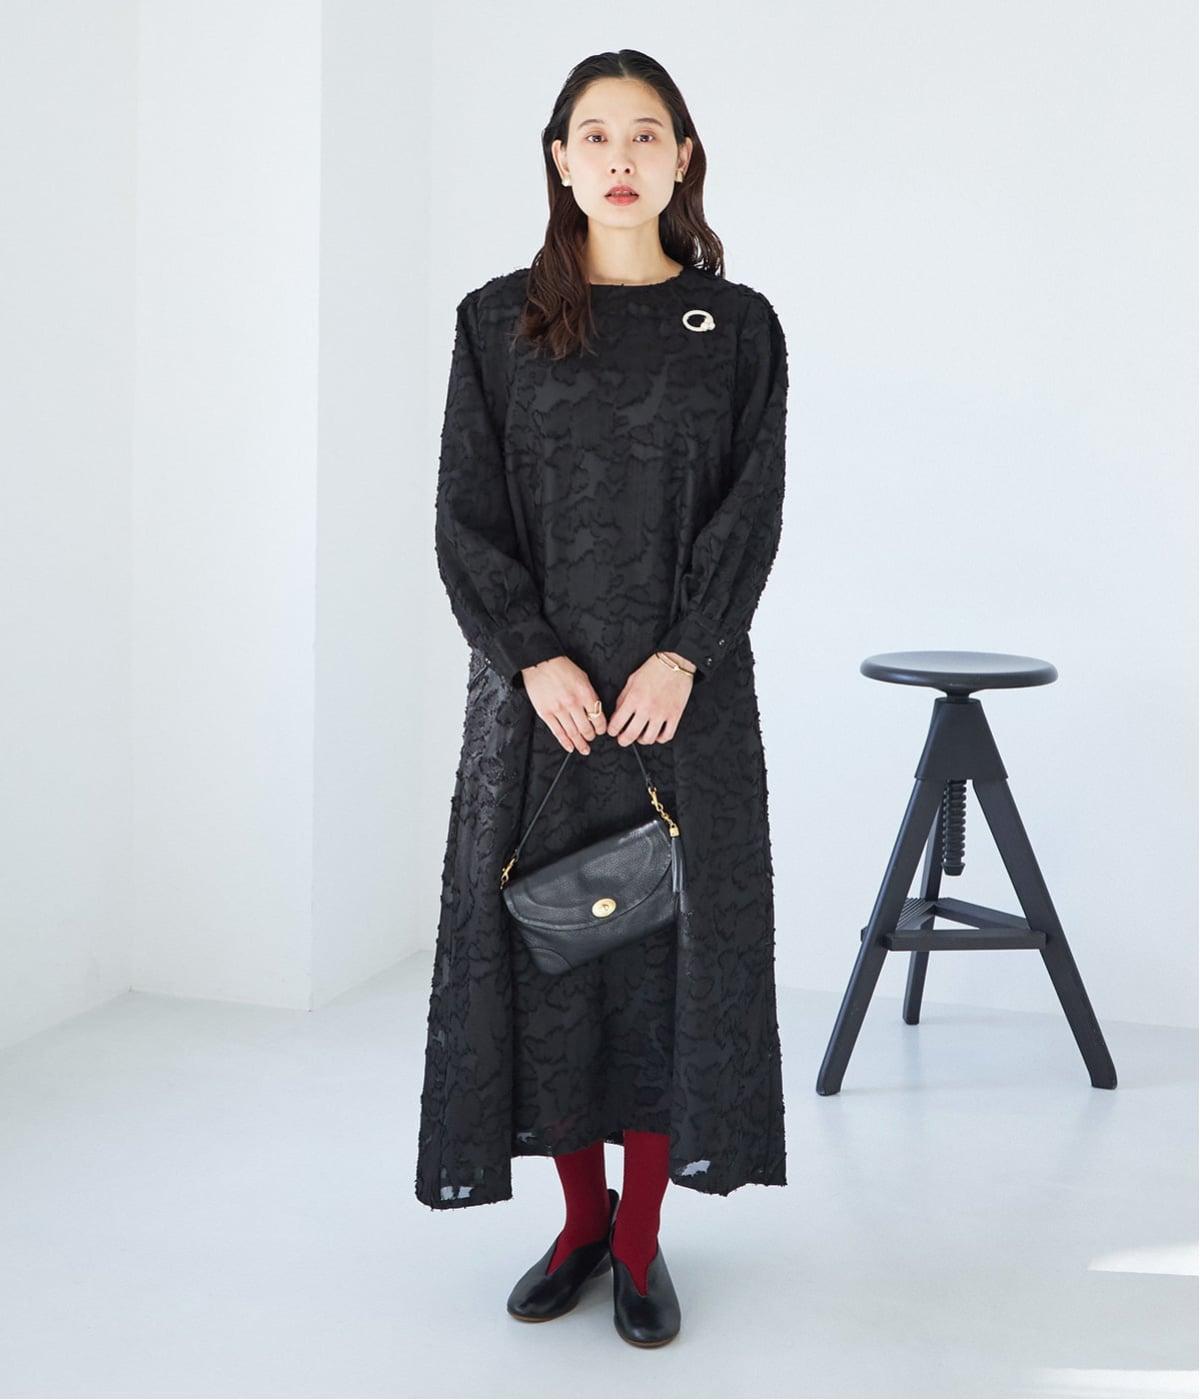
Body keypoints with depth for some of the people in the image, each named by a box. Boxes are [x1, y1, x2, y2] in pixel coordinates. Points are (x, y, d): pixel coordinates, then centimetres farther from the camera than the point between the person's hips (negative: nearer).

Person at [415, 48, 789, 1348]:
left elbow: (751, 514, -2)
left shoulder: (739, 327, 4)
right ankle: (582, 1215, 22)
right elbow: (467, 517, 0)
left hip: (685, 688, 0)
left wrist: (679, 660, -14)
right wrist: (536, 660, -12)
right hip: (536, 683, 1)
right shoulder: (497, 321, 4)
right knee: (540, 934, 4)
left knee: (672, 936, 1)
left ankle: (642, 1239, 14)